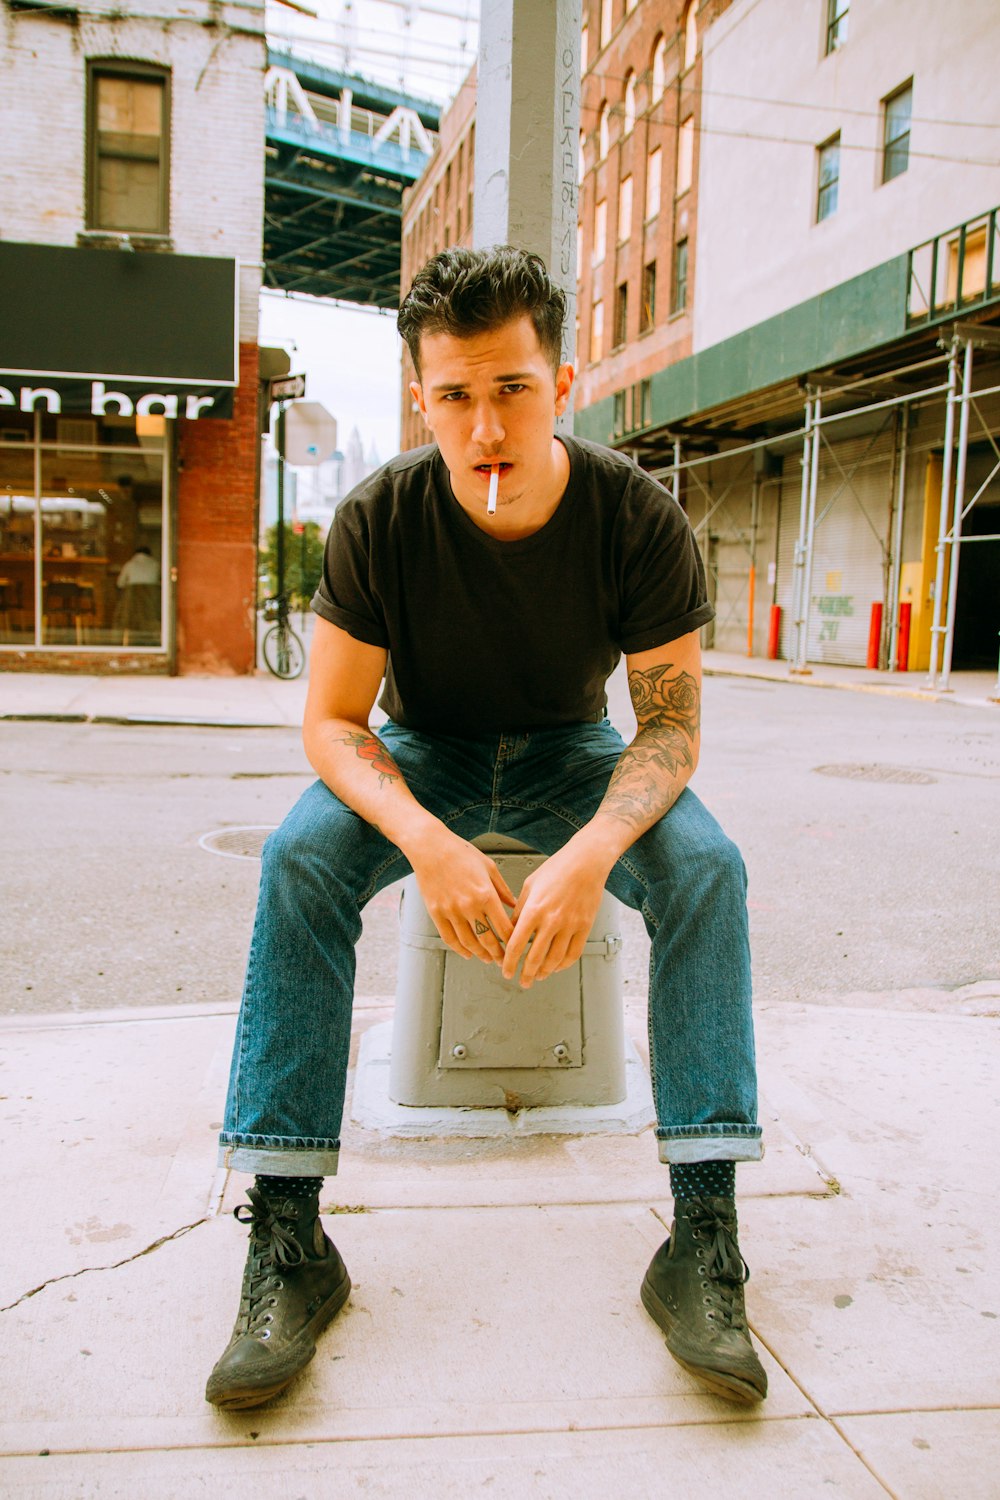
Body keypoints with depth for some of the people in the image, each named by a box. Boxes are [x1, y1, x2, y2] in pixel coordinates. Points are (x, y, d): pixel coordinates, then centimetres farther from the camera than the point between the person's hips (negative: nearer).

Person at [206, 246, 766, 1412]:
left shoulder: (639, 519, -20)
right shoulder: (379, 519, -20)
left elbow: (670, 724, -17)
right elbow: (331, 720, -17)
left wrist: (593, 852, -38)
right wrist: (426, 841, -37)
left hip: (573, 754, 1)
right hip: (424, 756, 0)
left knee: (705, 865, -28)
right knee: (300, 858, -29)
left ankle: (704, 1236, -24)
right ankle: (285, 1238, -25)